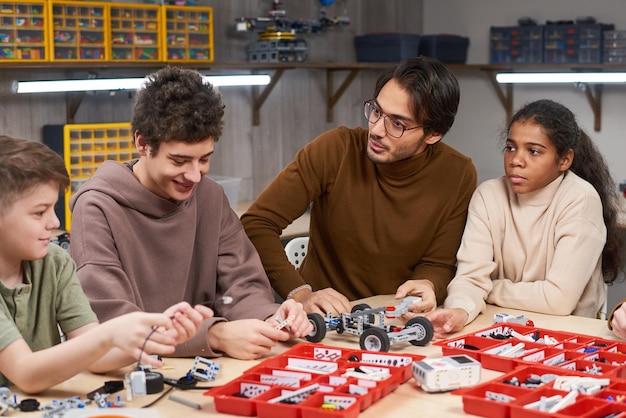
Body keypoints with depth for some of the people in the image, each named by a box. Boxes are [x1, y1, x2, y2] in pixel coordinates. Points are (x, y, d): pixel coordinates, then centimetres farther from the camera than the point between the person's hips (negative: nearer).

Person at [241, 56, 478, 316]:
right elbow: (256, 223, -12)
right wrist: (300, 293, -24)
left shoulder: (457, 175, -8)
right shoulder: (336, 149, -13)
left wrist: (428, 285, -23)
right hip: (323, 316, -5)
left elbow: (438, 264, 1)